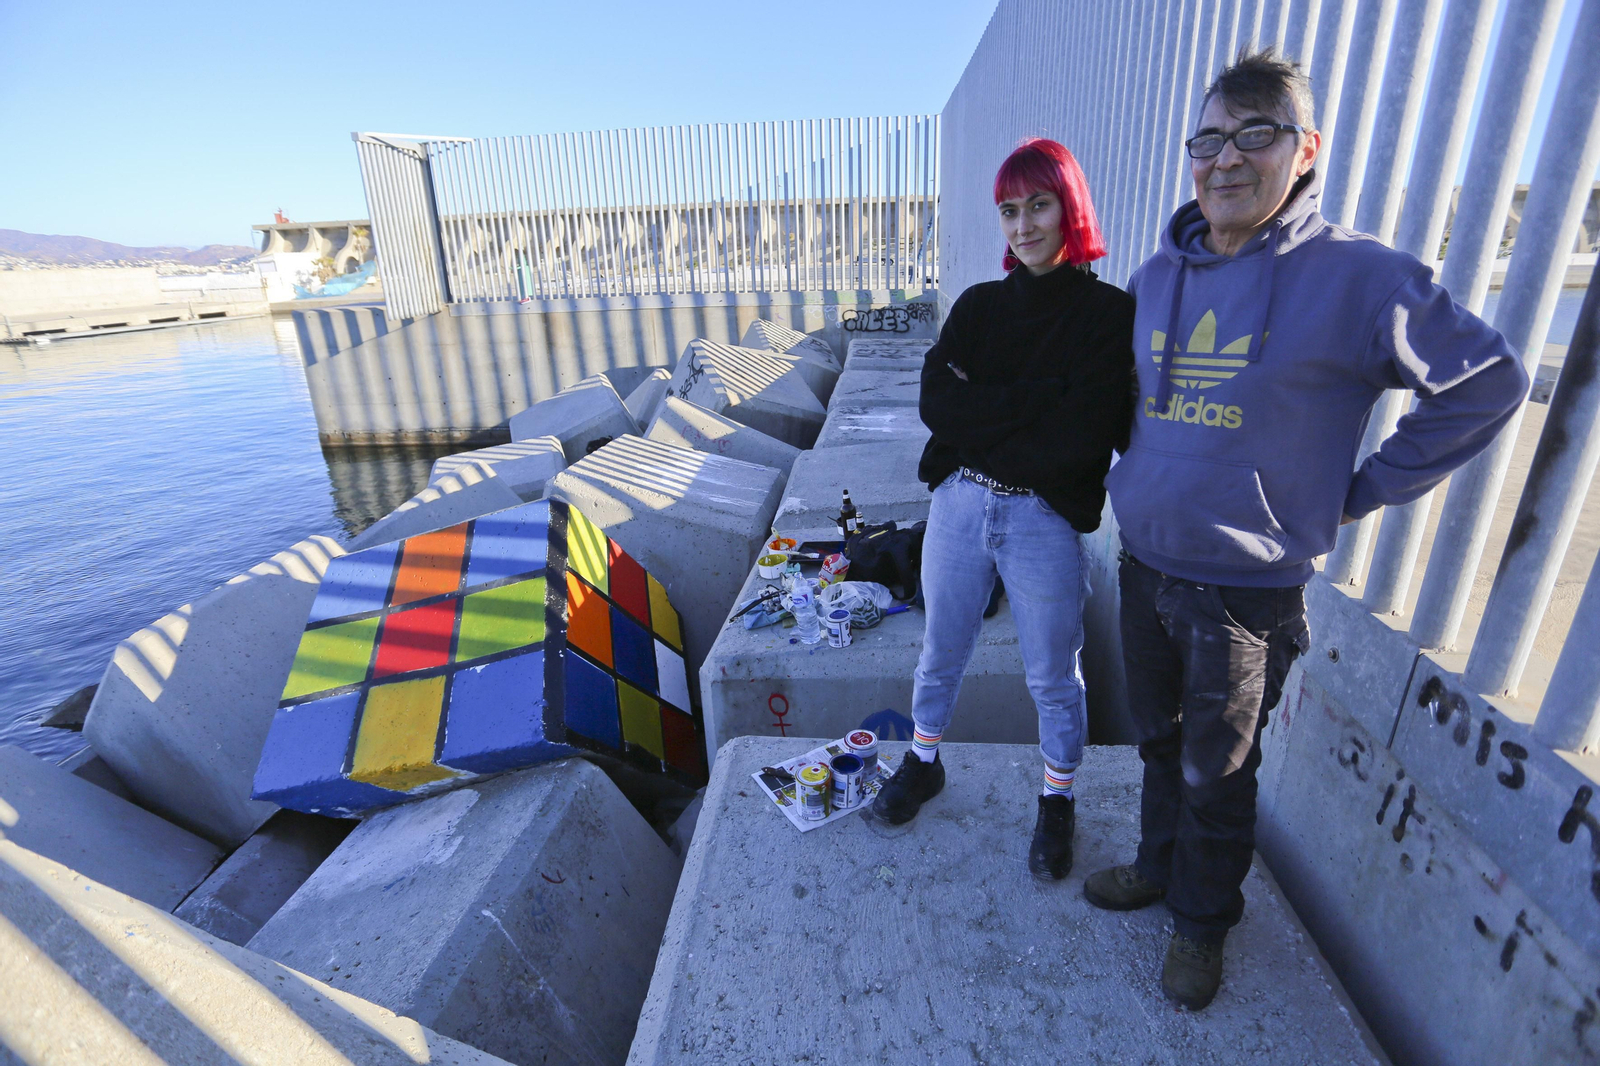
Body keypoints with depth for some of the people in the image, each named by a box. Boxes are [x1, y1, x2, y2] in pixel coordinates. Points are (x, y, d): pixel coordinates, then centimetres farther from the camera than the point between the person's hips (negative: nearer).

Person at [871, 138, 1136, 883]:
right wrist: (1037, 397, -15)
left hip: (1044, 521, -3)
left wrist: (981, 414, -9)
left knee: (1052, 678, 13)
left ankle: (1057, 802, 37)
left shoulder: (1108, 312, -5)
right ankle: (923, 765, 42)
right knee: (940, 655, 18)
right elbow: (935, 401, -7)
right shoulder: (978, 305, 7)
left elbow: (1085, 436, -17)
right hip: (958, 507, 4)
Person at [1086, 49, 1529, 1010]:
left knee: (1218, 777, 12)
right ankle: (1159, 867, 44)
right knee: (1161, 745, 21)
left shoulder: (1356, 276, -11)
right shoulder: (1157, 277, 5)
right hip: (1145, 567, 5)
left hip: (1247, 591, -4)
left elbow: (1490, 381, -3)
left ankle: (1203, 921, 36)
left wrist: (1365, 490, -5)